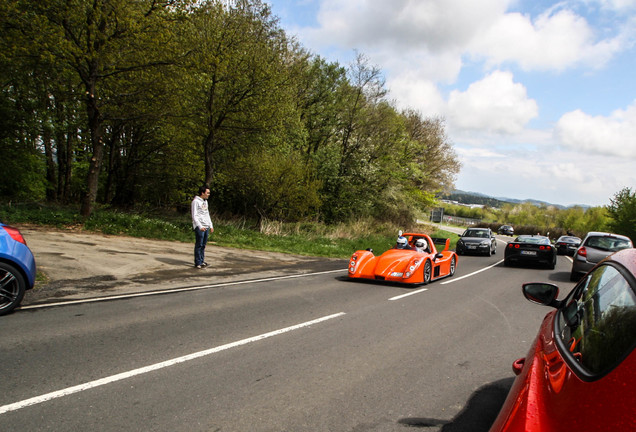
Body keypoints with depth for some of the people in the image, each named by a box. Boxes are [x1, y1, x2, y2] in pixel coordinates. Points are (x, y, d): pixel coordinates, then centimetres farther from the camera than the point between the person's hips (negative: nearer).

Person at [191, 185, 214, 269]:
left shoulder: (205, 201, 17)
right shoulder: (196, 201, -9)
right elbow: (194, 216, -14)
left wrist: (211, 225, 18)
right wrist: (200, 226, -23)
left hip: (206, 227, 8)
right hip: (199, 227, -8)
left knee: (203, 245, 10)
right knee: (199, 245, -5)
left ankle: (202, 261, 17)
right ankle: (198, 263, 0)